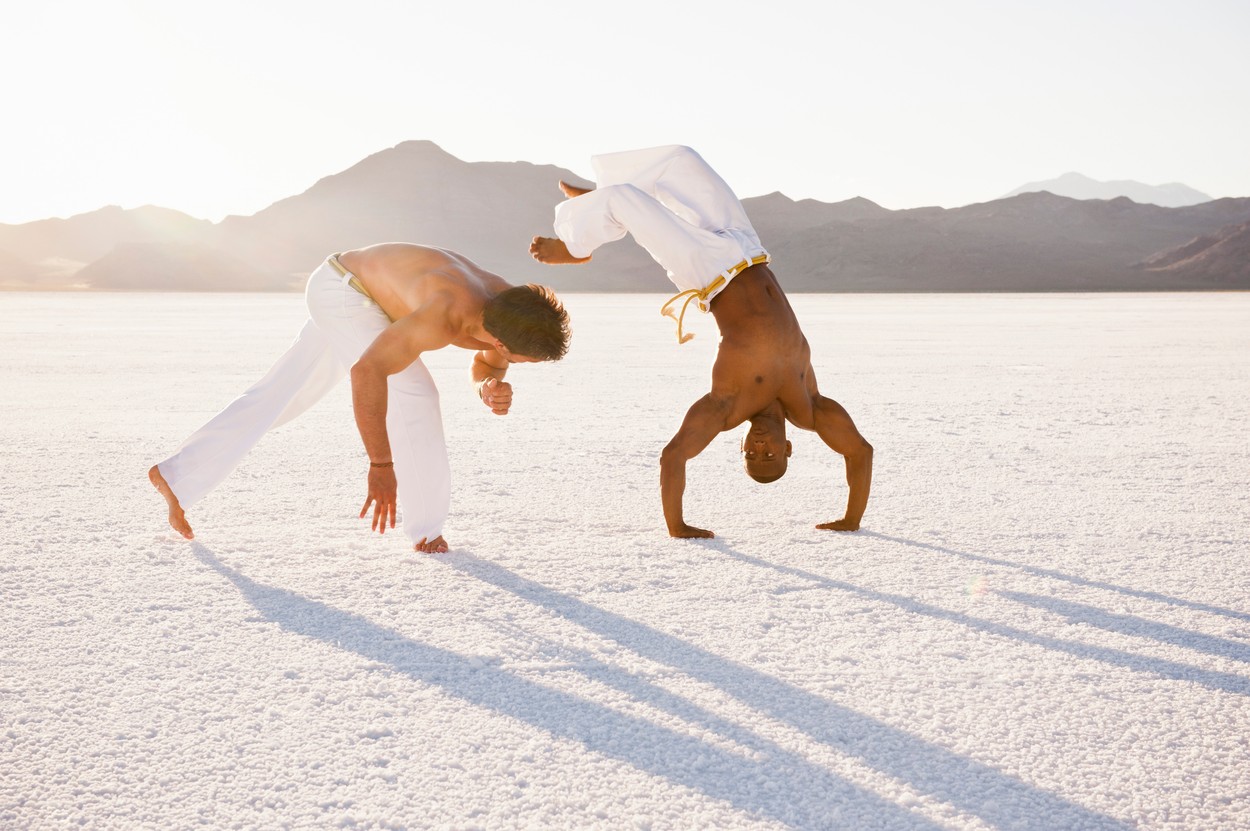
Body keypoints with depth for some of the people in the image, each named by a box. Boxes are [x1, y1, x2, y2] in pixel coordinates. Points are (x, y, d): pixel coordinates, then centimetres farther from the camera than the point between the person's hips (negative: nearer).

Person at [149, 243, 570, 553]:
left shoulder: (509, 304, -16)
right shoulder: (444, 318, -41)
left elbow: (487, 364, 4)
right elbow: (367, 371, -44)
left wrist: (491, 386, -21)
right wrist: (381, 465, -43)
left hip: (343, 290, 9)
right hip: (339, 289, -9)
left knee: (275, 397, 15)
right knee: (411, 393, -18)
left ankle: (176, 475, 24)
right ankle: (426, 527, -6)